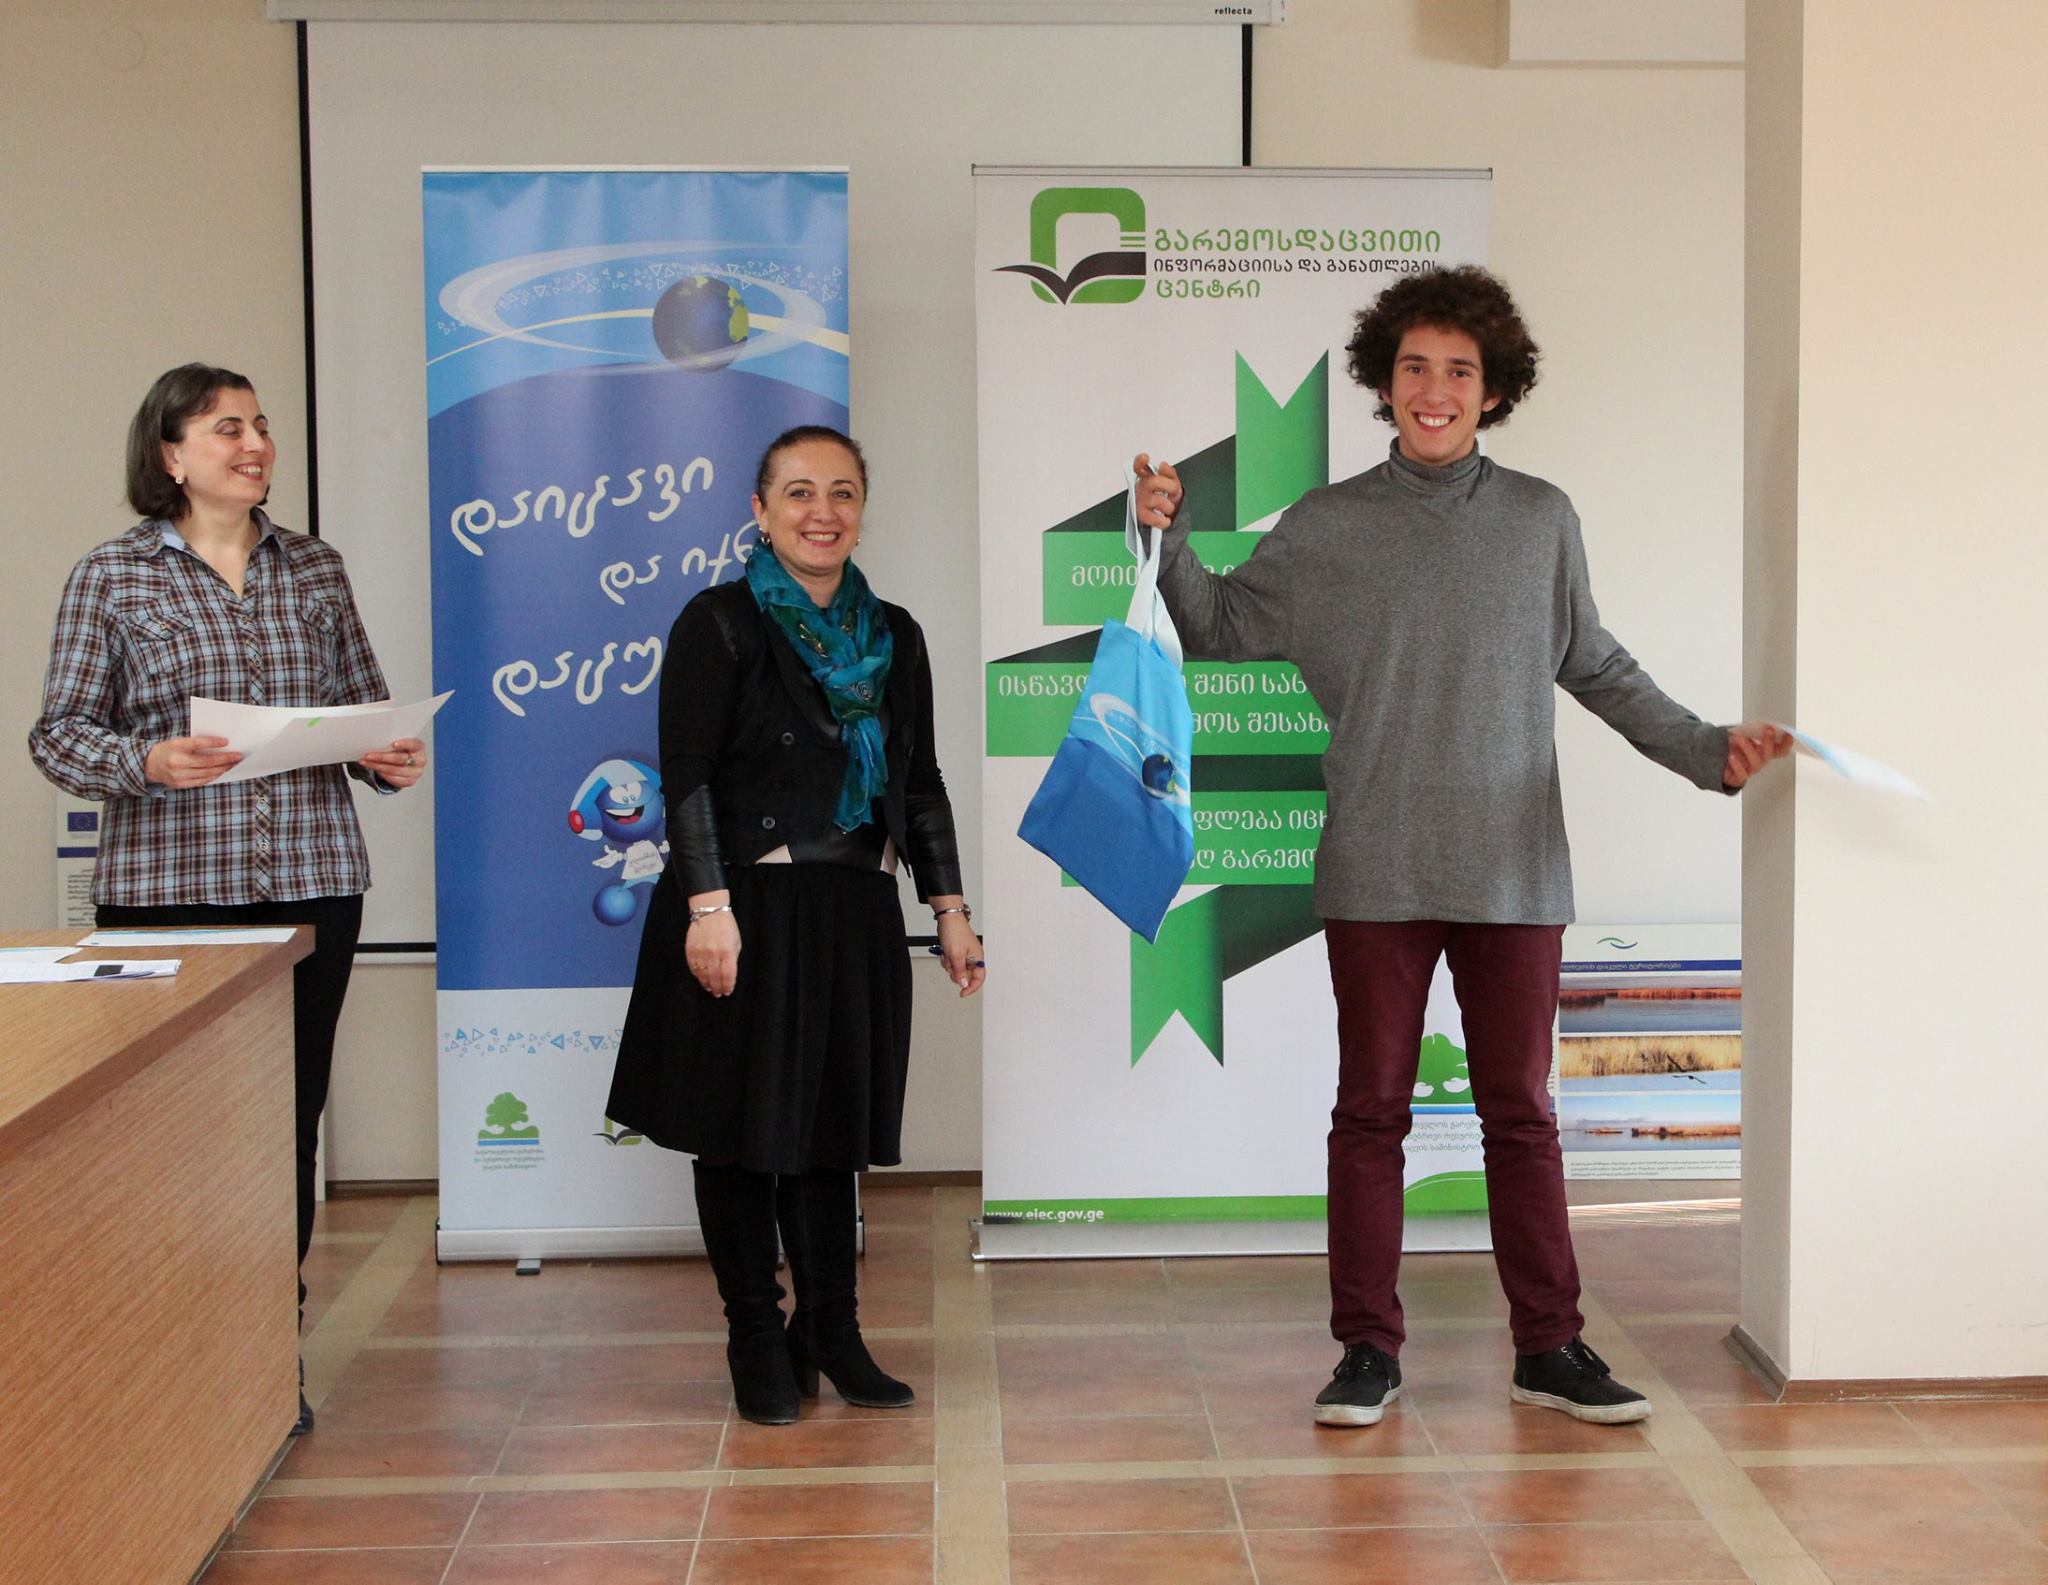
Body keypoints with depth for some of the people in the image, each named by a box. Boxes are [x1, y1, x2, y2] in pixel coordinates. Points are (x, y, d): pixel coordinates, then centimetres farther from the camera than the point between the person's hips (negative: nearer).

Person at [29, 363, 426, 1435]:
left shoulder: (314, 569, 11)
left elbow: (365, 703, 16)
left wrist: (392, 760, -5)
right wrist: (148, 761, -20)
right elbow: (60, 734, -1)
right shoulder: (112, 577, 2)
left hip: (310, 880, 3)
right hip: (164, 889, -3)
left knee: (291, 1117, 6)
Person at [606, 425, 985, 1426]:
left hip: (853, 914, 5)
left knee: (832, 1127, 12)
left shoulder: (893, 636, 11)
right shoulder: (719, 624, -5)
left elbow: (921, 785, 14)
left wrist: (949, 907, 10)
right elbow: (686, 779, -11)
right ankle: (758, 1343, 16)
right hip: (745, 913, -5)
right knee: (744, 1131, 4)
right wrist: (708, 904, -19)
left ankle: (831, 1331, 23)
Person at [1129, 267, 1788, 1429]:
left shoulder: (1541, 521, 7)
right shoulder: (1326, 527, 4)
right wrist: (1170, 539, -4)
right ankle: (1369, 1349, 15)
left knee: (1521, 1112, 8)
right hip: (1377, 874, -1)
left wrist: (1705, 748, 7)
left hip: (1513, 869, 1)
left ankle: (1550, 1346, 18)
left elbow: (1597, 668, 14)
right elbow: (1221, 633, 11)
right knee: (1371, 1110, 5)